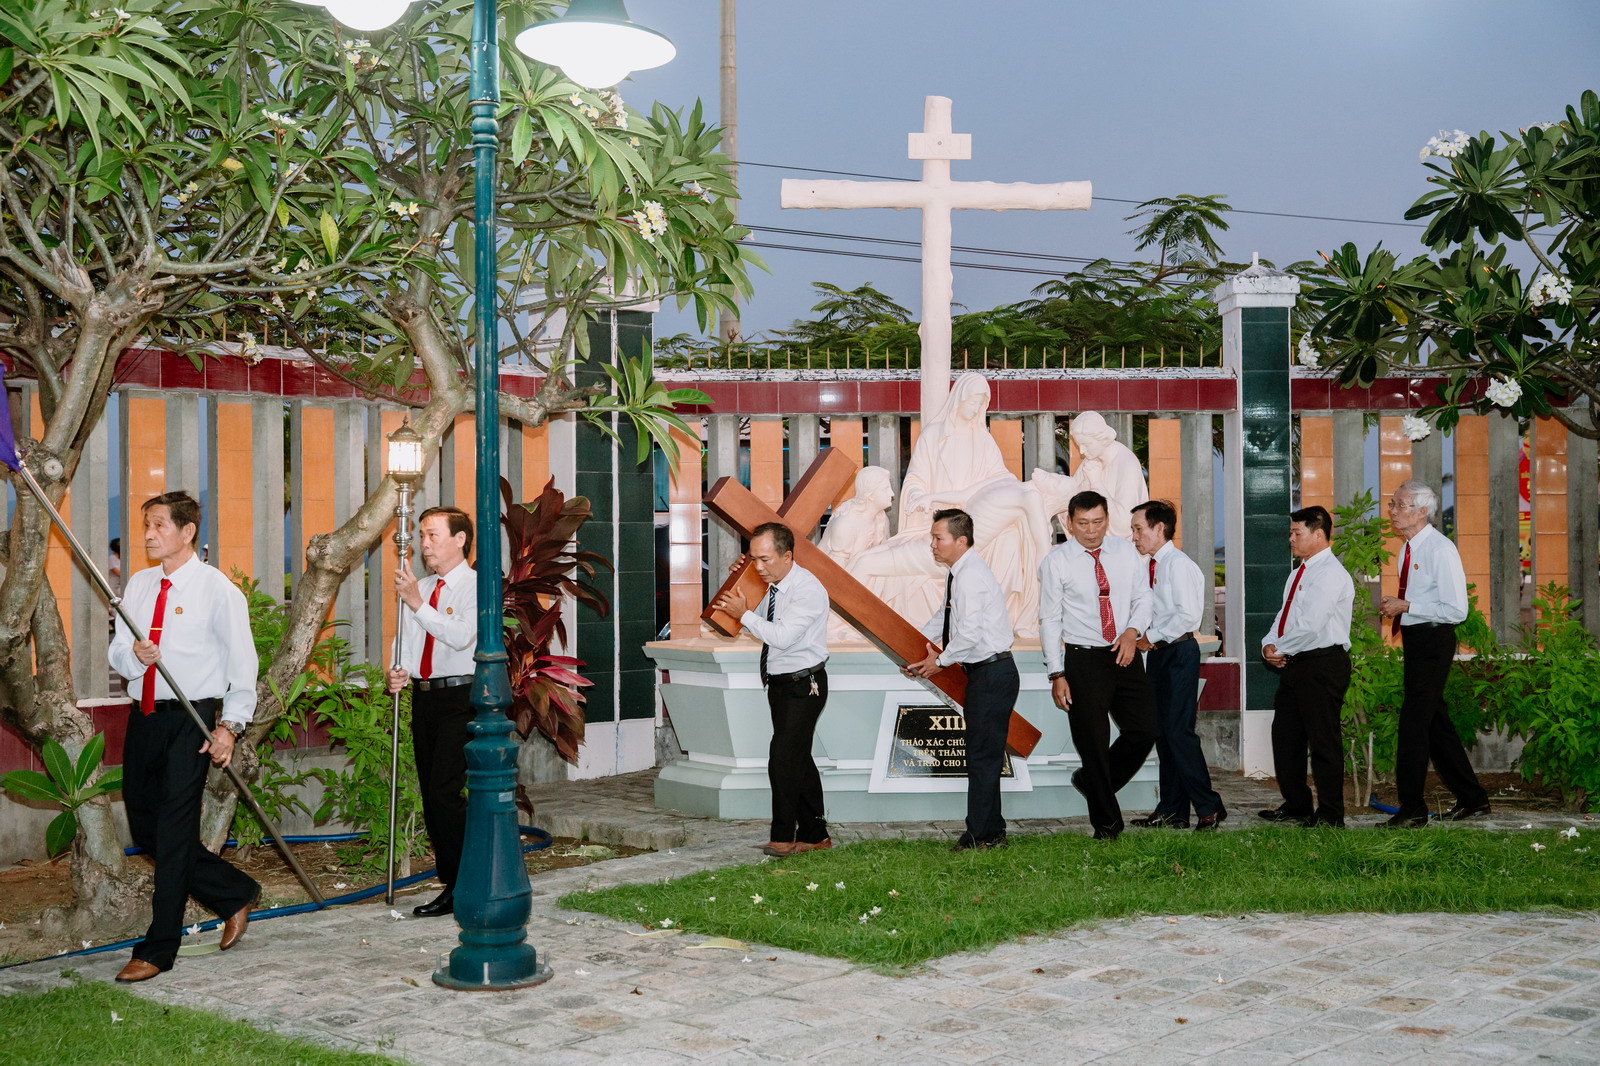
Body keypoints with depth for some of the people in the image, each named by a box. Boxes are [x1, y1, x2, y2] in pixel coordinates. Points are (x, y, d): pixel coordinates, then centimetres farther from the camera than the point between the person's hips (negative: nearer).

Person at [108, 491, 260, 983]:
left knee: (174, 831, -5)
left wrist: (230, 725, -13)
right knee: (144, 826, 11)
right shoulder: (138, 585, 11)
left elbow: (242, 661, -6)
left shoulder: (216, 588, -6)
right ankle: (236, 893, 28)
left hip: (190, 720, -7)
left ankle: (158, 950, 4)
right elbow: (117, 650, 11)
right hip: (143, 718, 7)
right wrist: (133, 655, -14)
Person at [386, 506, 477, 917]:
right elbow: (407, 643, 18)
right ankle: (453, 886, 19)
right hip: (424, 696, 8)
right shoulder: (418, 588, 16)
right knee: (430, 795, 9)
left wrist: (417, 604, -22)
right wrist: (400, 672, -2)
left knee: (444, 791, -15)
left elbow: (461, 636, -20)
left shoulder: (475, 586, -6)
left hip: (460, 697, -8)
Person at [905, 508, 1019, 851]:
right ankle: (991, 830, 22)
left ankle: (982, 833, 1)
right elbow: (943, 616, 27)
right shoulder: (958, 574, 12)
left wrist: (941, 660, -11)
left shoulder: (971, 576, -19)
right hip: (982, 672, 10)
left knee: (983, 753, -5)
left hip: (992, 672, -10)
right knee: (982, 753, 14)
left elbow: (970, 634, -25)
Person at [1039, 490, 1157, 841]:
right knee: (1093, 742, 1)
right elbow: (1050, 620, -5)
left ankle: (1091, 782, 27)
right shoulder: (1057, 561, -5)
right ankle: (1106, 823, 15)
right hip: (1084, 659, -4)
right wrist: (1057, 674, -10)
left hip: (1125, 655, 4)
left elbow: (1143, 597, 11)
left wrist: (1132, 631, -11)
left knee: (1144, 730, 3)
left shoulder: (1126, 552, 5)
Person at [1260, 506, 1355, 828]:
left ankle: (1330, 816, 4)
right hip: (1294, 665, 10)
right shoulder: (1299, 573, 17)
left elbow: (1310, 626, -22)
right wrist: (1269, 644, 2)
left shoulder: (1330, 574, -15)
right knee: (1285, 735, 14)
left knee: (1323, 741, -3)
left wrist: (1281, 649, -11)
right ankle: (1296, 805, 26)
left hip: (1322, 666, -10)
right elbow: (1284, 615, 20)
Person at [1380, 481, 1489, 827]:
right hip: (1415, 639, 9)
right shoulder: (1409, 548, 12)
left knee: (1414, 721, -8)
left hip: (1433, 641, -9)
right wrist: (1396, 608, 5)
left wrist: (1406, 606, -18)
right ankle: (1472, 799, 26)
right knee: (1436, 722, 15)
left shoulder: (1441, 549, -15)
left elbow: (1456, 610, -19)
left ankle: (1412, 810, -2)